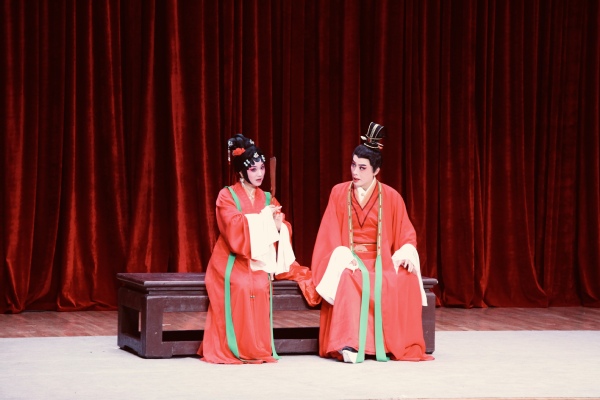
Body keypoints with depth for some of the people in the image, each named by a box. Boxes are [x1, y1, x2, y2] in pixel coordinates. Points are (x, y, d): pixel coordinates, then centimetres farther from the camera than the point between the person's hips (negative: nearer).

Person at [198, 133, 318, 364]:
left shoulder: (268, 200, 13)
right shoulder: (227, 196, 0)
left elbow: (281, 232, 7)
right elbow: (234, 228, -14)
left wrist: (279, 225, -15)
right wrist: (263, 218, -16)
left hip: (259, 260, 3)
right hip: (231, 261, -3)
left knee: (261, 285, -26)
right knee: (242, 286, -30)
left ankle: (257, 348, -17)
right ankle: (233, 348, -21)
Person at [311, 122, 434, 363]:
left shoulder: (391, 198, 4)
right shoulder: (339, 193, 3)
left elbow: (406, 234, 7)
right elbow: (331, 234, 1)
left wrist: (405, 255, -15)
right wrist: (344, 258, -17)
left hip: (381, 261, 1)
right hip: (348, 261, -1)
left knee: (406, 281, -32)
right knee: (349, 280, -38)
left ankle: (392, 344, -26)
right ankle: (349, 345, -45)